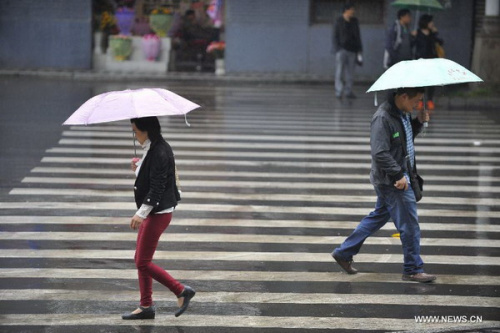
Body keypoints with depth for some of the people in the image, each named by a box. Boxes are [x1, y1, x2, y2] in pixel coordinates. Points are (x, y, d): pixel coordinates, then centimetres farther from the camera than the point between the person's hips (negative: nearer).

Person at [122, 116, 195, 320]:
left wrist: (141, 214, -27)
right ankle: (146, 307, 20)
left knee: (143, 263, -5)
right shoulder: (153, 149, 10)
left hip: (158, 213, -10)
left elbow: (157, 187, -24)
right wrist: (137, 169, 3)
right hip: (151, 212, 10)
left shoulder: (159, 153, -20)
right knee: (141, 260, 13)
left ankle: (182, 291, 3)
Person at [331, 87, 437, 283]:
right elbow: (380, 153, -25)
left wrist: (418, 122, 5)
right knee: (409, 225, -4)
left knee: (379, 216, 20)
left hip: (400, 177, 10)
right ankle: (413, 270, 7)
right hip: (392, 181, -10)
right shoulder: (383, 118, -22)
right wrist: (398, 175, -23)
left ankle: (343, 253, 28)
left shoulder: (403, 114, 8)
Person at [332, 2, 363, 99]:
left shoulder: (354, 22, 12)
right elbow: (335, 37, -1)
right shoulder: (339, 22, -1)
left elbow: (357, 36, 16)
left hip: (352, 50, 4)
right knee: (340, 72, -6)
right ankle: (338, 92, -5)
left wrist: (359, 50, 12)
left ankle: (348, 91, 10)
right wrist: (337, 49, -10)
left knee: (350, 73, 5)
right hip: (342, 50, -4)